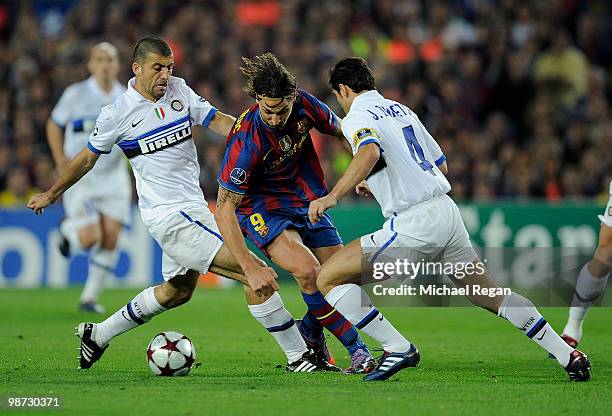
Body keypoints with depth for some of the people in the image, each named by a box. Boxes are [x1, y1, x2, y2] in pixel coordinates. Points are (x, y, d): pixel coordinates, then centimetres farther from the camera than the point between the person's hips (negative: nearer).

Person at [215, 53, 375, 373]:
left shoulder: (304, 105, -17)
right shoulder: (246, 139, -31)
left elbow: (339, 131, 8)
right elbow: (223, 210, -29)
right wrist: (249, 268, -34)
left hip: (308, 200, 6)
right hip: (261, 206, -6)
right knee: (307, 270, -27)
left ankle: (311, 329, 31)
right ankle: (357, 349, -15)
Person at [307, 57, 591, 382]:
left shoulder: (356, 117, -3)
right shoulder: (401, 110, 21)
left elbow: (369, 152, -27)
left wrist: (333, 196, -30)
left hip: (414, 223, -8)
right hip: (448, 211, 8)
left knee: (328, 278, -1)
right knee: (492, 296, 19)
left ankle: (397, 348, -5)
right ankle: (569, 356, 16)